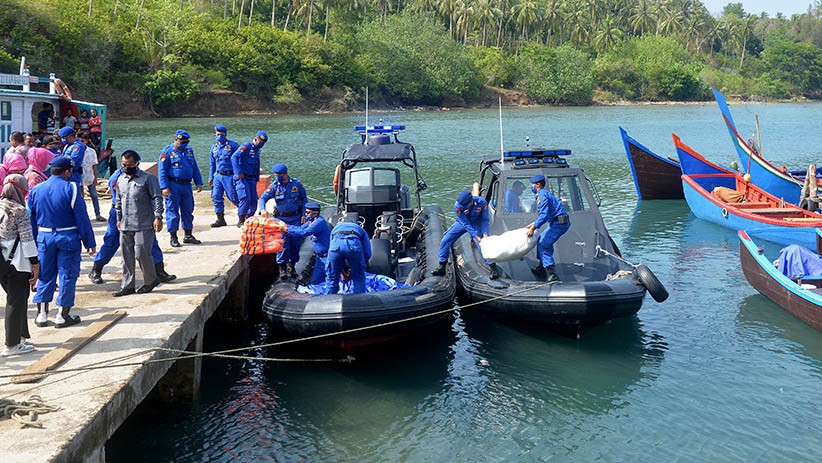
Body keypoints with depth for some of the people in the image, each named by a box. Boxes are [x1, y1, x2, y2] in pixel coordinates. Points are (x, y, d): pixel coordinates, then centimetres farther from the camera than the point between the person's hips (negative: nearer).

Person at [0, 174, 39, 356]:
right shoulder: (20, 212, -12)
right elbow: (27, 240, -14)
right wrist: (35, 266, -10)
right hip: (17, 263, -7)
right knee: (17, 301, 1)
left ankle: (21, 336, 27)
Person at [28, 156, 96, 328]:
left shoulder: (36, 190, 6)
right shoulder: (71, 188, -10)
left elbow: (31, 220, 9)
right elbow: (82, 218, -10)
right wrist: (90, 242, -5)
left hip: (44, 237, 4)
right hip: (68, 237, -4)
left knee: (45, 276, 14)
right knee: (67, 275, 5)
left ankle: (42, 314, 16)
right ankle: (62, 315, 7)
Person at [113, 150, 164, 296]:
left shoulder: (148, 178, -5)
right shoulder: (120, 179, 14)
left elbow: (157, 198, -7)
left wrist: (158, 217, -13)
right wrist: (119, 218, 22)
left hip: (143, 225, -6)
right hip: (125, 226, 6)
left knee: (142, 254, -9)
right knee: (127, 256, 8)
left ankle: (150, 280, 13)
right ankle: (127, 285, 14)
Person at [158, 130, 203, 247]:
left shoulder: (189, 151, 13)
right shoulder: (167, 152, -5)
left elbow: (195, 168, 19)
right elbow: (162, 170, -8)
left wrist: (199, 183, 13)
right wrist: (164, 187, -15)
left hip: (186, 185, 6)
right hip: (173, 185, -6)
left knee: (188, 210, 10)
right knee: (172, 210, -2)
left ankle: (188, 235, 21)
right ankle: (173, 237, 5)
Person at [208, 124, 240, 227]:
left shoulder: (232, 145, -3)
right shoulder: (214, 148, 15)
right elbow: (212, 164, 22)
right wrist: (211, 177, 17)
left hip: (229, 175, -6)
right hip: (218, 175, 6)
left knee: (233, 197, -7)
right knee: (216, 197, 1)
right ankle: (220, 219, 9)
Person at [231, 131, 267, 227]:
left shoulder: (257, 150, 16)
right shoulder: (246, 147, -11)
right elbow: (234, 157, -22)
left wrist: (257, 178, 20)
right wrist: (238, 172, -29)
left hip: (252, 178, 8)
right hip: (242, 178, -8)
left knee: (253, 200, 4)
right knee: (245, 198, -16)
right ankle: (241, 221, -7)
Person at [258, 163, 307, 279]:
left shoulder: (296, 184, -2)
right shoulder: (274, 186, -3)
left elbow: (304, 199, 6)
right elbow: (263, 198, -5)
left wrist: (304, 215, 0)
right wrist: (262, 209, -25)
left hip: (296, 218, 1)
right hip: (282, 218, -1)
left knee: (296, 242, 4)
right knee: (283, 242, -6)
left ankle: (291, 265, 18)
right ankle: (282, 267, 4)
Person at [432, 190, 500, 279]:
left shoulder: (482, 203, -30)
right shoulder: (457, 206, -32)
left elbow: (485, 220, -18)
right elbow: (466, 224, -28)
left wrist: (485, 234, -31)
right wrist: (476, 237, -34)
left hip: (476, 223, -1)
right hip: (462, 223, 1)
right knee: (445, 241, -6)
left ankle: (494, 269, -12)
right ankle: (442, 267, 8)